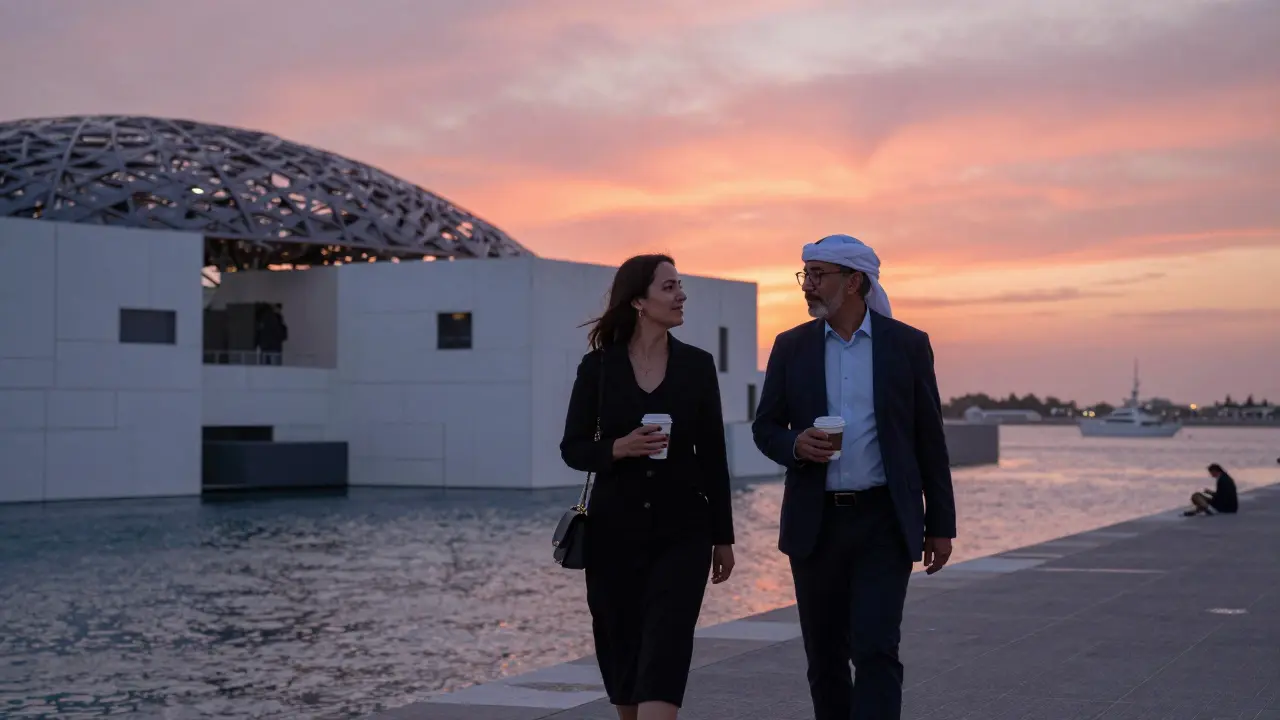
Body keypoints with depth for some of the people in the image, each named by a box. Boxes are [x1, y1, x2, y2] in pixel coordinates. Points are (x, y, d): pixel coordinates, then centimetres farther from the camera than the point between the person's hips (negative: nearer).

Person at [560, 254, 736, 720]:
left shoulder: (697, 365, 2)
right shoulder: (597, 367, -2)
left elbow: (712, 456, 5)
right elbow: (572, 449, 1)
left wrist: (723, 536, 5)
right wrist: (619, 448, -19)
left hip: (682, 531, 0)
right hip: (614, 530, 0)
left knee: (665, 655, -10)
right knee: (622, 652, 10)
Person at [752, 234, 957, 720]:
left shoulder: (907, 344, 0)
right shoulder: (791, 347, 5)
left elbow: (929, 440, 3)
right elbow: (765, 428, 8)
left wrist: (940, 525, 3)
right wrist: (796, 445, -15)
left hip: (885, 521, -2)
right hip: (816, 523, 3)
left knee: (876, 651, -11)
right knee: (825, 656, 9)